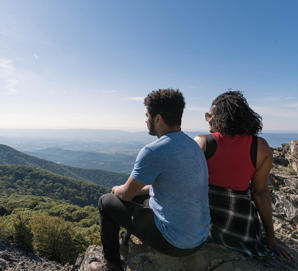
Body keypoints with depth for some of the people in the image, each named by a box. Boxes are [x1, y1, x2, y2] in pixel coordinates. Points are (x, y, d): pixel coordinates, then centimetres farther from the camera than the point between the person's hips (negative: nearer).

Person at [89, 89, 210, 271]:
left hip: (174, 243, -8)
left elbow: (126, 194, -13)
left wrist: (116, 189, 10)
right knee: (140, 196, 26)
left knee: (106, 202, 6)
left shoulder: (153, 151, -25)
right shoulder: (193, 145, 2)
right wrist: (135, 190, 15)